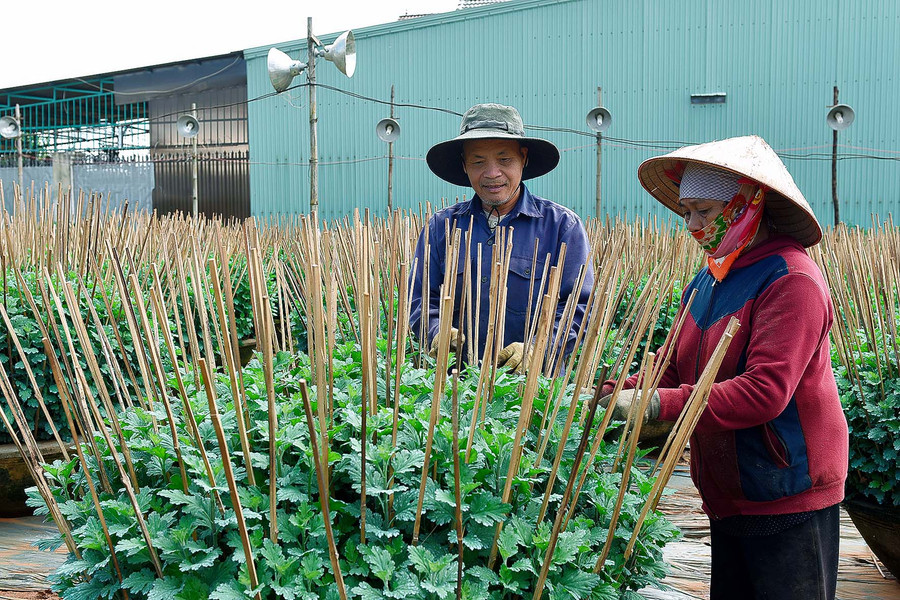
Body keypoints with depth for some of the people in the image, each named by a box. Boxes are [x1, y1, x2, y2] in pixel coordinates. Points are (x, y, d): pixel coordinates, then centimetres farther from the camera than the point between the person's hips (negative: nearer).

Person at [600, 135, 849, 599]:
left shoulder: (790, 279, -19)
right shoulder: (708, 280, 7)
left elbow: (765, 391, -28)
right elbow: (675, 365, 8)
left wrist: (655, 404, -29)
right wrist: (615, 392, -10)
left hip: (788, 501, -8)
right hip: (728, 499, 8)